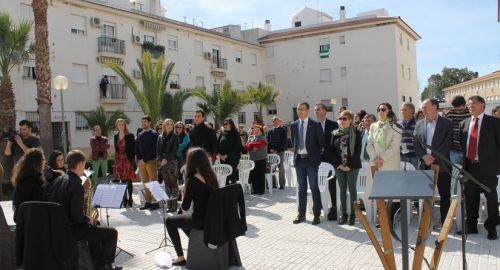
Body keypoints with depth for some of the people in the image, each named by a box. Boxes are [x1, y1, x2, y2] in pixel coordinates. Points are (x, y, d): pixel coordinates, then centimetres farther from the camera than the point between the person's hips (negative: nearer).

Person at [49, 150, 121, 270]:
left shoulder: (58, 180, 4)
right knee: (112, 233, 1)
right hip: (71, 229, -10)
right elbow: (77, 216, -25)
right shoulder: (77, 185, -23)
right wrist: (88, 219, -4)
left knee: (95, 228, 32)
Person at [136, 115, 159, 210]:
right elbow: (136, 148, 14)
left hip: (151, 161, -5)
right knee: (145, 183, 7)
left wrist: (145, 159, -14)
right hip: (141, 161, 5)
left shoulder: (154, 134, -2)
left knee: (153, 182, -6)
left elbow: (153, 149, -10)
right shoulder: (139, 135, 15)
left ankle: (155, 202, -3)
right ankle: (148, 202, 12)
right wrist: (139, 159, -1)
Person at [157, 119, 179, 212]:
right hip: (162, 163, 4)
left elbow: (174, 150, -5)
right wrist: (160, 160, -6)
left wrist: (166, 159, -13)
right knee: (167, 183, 5)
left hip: (172, 162, -4)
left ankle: (174, 205, -2)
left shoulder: (175, 137, 2)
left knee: (173, 183, -4)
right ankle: (168, 204, 8)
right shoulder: (160, 137, 12)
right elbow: (158, 150, 9)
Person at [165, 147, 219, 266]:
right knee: (181, 218, 31)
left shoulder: (192, 180, -19)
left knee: (169, 221, 16)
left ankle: (180, 257, 18)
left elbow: (185, 208, -14)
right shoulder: (211, 175, 2)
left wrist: (184, 193, 2)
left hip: (201, 219, -7)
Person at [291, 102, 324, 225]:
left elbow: (321, 142, -1)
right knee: (301, 188, 11)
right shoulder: (294, 125, 7)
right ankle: (301, 214, 19)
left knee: (314, 187, 1)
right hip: (299, 159, 4)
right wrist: (296, 152, 8)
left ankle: (317, 214, 11)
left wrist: (316, 155, 1)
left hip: (311, 160, -4)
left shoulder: (315, 125, -5)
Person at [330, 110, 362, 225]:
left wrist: (349, 165, -12)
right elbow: (332, 149, 5)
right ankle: (343, 214, 13)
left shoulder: (356, 133, -3)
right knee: (342, 189, 7)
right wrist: (338, 164, -5)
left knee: (352, 189, 1)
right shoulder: (335, 133, 7)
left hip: (352, 166, -3)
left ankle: (352, 214, 10)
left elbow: (358, 150, -7)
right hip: (339, 166, 3)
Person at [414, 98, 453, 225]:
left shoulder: (447, 123, 0)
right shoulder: (419, 124, 11)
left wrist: (434, 157, -16)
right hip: (425, 165, 3)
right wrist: (424, 156, -11)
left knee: (444, 195, 4)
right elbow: (416, 144, 5)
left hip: (441, 165, -3)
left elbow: (448, 143, -9)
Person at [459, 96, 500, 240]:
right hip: (469, 166, 4)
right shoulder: (464, 123, 9)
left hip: (487, 166, -3)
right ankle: (471, 225, 23)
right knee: (470, 197, 10)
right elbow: (462, 144, 10)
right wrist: (463, 162, 4)